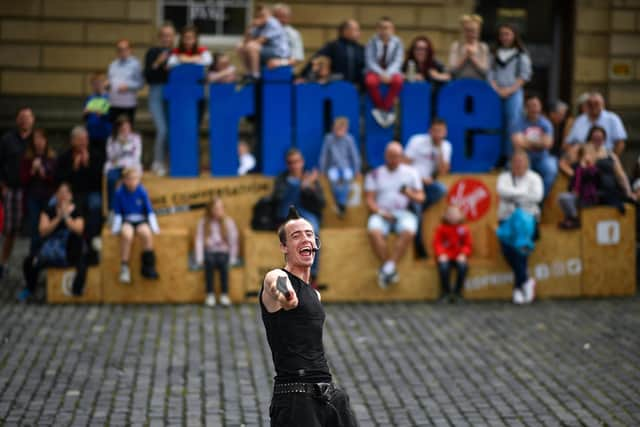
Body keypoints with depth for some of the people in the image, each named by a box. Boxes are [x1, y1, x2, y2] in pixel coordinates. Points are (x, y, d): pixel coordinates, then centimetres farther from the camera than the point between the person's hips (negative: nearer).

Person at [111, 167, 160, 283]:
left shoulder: (142, 192, -2)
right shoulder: (119, 193, -2)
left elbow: (150, 211, 4)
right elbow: (117, 213, 7)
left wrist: (154, 227, -4)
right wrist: (115, 227, -6)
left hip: (141, 220, 0)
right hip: (126, 220, 0)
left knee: (146, 233, -33)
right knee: (127, 234, -35)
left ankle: (148, 266, -22)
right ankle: (124, 268, -26)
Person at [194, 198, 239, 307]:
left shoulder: (229, 222, 1)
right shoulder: (203, 222, 1)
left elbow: (233, 241, 0)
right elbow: (199, 240, -4)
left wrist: (232, 258, -7)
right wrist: (199, 258, -15)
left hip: (223, 252, 0)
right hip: (209, 252, 0)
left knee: (222, 261, -35)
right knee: (210, 261, -35)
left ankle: (224, 294, -29)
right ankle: (210, 294, -29)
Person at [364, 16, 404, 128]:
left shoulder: (397, 42, 1)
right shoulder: (372, 42, -2)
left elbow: (397, 61, -6)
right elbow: (370, 61, -8)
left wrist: (388, 74, -25)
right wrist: (381, 73, -25)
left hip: (391, 72, 1)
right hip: (374, 71, -1)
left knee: (398, 81, -34)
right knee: (370, 81, -36)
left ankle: (384, 109, -24)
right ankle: (381, 108, -17)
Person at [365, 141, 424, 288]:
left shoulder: (411, 172, 15)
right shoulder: (374, 174, 14)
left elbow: (421, 198, 12)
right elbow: (369, 199, 8)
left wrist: (410, 194, -11)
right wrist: (380, 212, -11)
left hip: (404, 213, 0)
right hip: (381, 213, 0)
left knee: (408, 232, -35)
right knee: (374, 231, -35)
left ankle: (387, 269, -32)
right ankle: (390, 270, -28)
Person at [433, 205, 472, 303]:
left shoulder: (464, 229, 6)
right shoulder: (441, 228, 3)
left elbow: (467, 245, 6)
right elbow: (437, 243, -1)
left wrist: (463, 254, -13)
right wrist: (441, 254, -19)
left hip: (459, 257, 1)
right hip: (445, 257, -1)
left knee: (463, 266, -33)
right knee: (444, 267, -35)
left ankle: (457, 292, -16)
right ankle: (446, 292, -15)